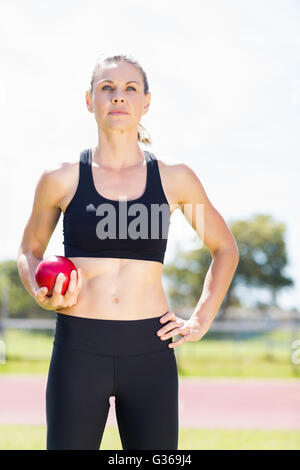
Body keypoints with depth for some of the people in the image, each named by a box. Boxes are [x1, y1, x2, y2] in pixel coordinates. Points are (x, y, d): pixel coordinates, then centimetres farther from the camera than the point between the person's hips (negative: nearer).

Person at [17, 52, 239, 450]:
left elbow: (225, 249, 18)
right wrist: (40, 294, -3)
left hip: (150, 351, 1)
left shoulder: (175, 179, 3)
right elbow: (29, 250, 17)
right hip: (79, 347, -1)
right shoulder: (61, 179, 2)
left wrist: (202, 319, 8)